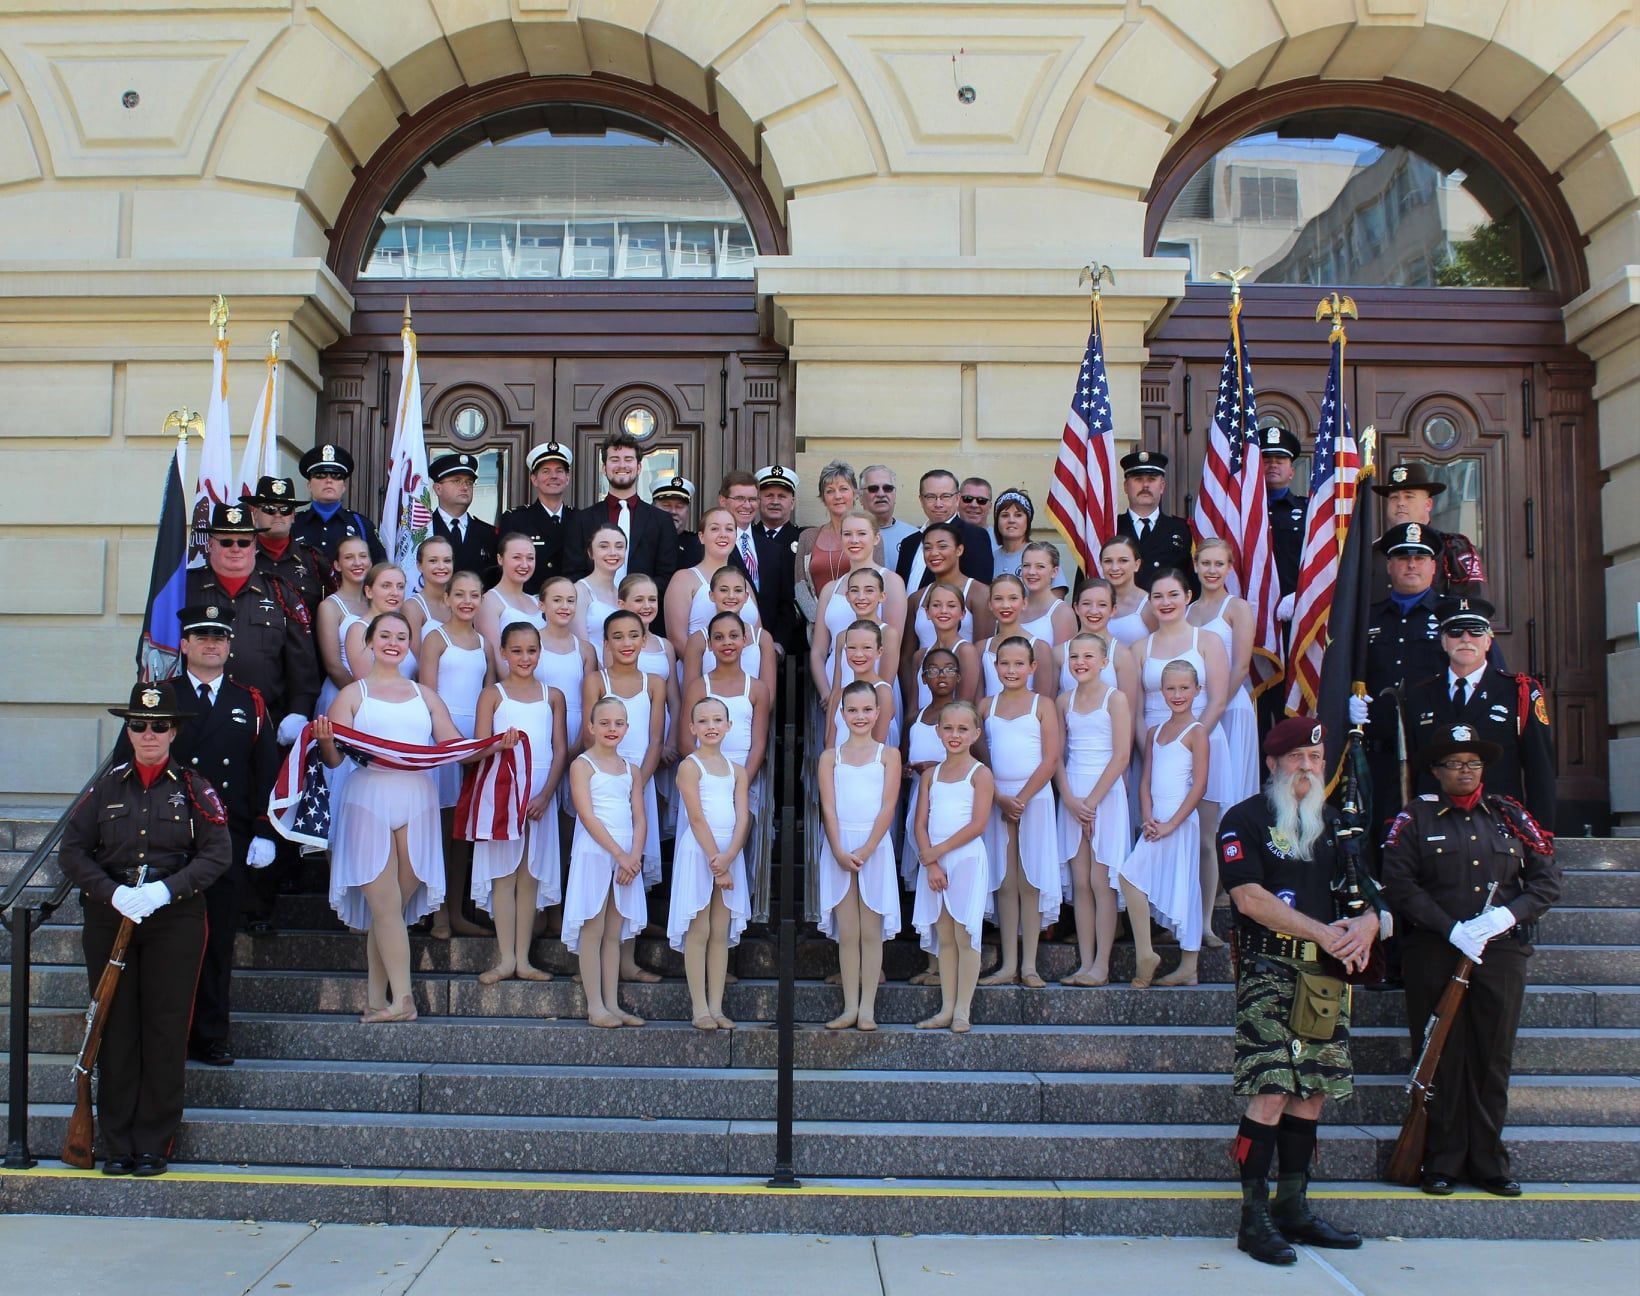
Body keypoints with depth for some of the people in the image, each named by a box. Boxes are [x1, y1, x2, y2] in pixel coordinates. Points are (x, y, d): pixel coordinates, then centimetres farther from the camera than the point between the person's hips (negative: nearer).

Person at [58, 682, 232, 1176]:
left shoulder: (194, 789, 3)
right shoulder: (106, 788, 8)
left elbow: (217, 854, -4)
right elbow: (72, 852, 4)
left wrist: (166, 890, -17)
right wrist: (113, 893, -12)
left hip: (175, 919, -1)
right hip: (109, 917, 2)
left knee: (166, 1030, 0)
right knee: (115, 1029, 3)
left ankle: (154, 1145, 9)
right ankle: (117, 1145, 12)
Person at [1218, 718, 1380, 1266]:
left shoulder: (1336, 824, 18)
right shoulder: (1244, 820, 0)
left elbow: (1367, 898, 14)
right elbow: (1250, 897, -11)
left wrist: (1365, 925, -11)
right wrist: (1324, 932, -16)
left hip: (1326, 973, 6)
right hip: (1269, 970, -6)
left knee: (1311, 1093, 8)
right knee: (1270, 1093, -12)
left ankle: (1293, 1208, 18)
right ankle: (1254, 1217, -6)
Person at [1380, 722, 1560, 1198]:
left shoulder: (1510, 816, 11)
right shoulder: (1414, 819, 3)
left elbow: (1547, 880, 8)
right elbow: (1399, 885, -7)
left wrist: (1508, 915, -10)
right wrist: (1452, 929, -16)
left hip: (1501, 952, 2)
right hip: (1434, 952, -2)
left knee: (1493, 1060, 5)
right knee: (1441, 1060, 2)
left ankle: (1489, 1162, 14)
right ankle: (1442, 1163, 10)